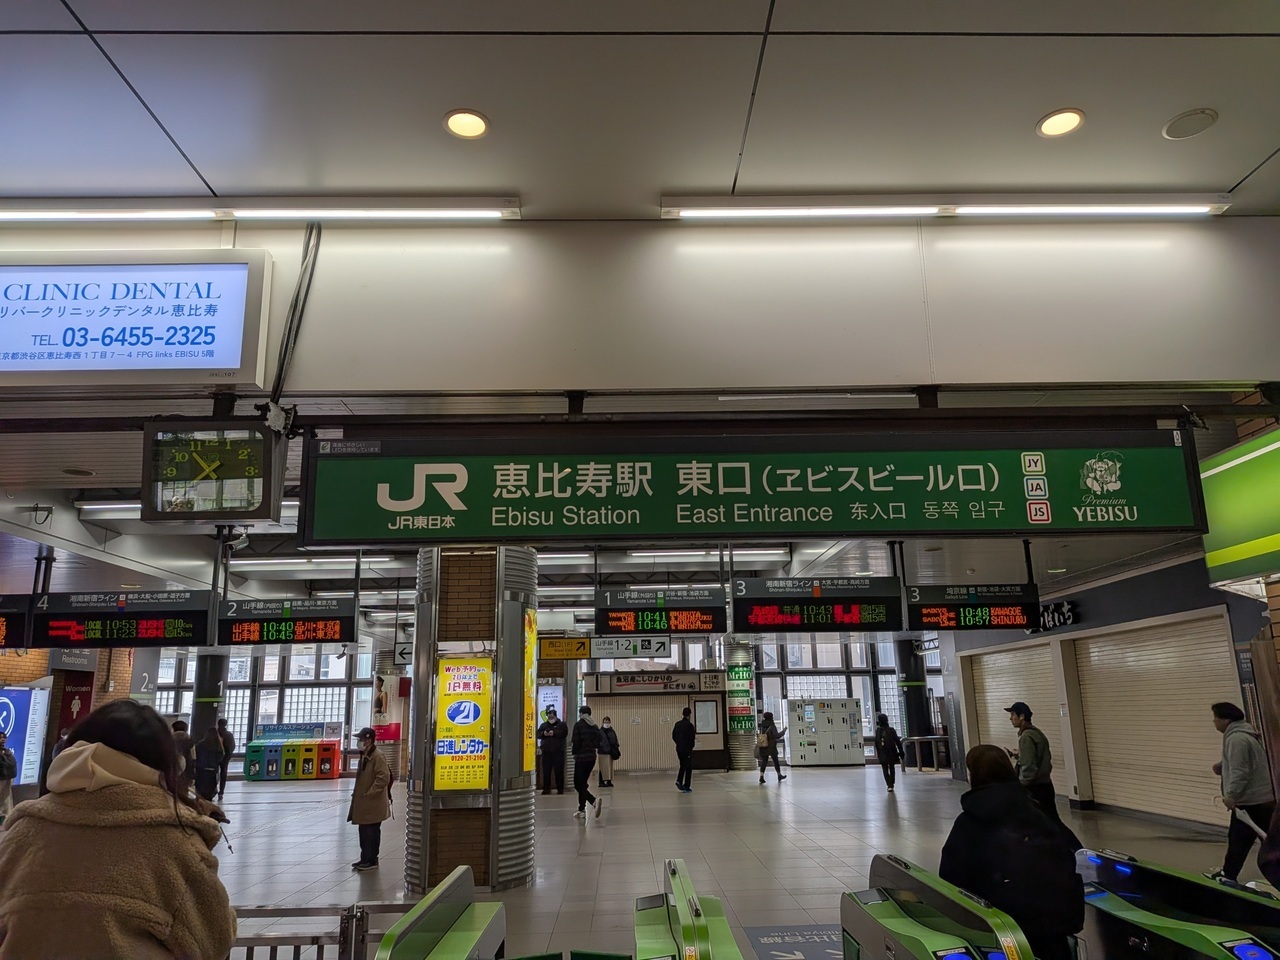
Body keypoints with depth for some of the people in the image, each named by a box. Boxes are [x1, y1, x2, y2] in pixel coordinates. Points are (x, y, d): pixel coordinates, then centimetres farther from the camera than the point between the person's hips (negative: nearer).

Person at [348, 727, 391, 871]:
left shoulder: (377, 757, -19)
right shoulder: (364, 756, 12)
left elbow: (384, 778, -25)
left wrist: (369, 793, -21)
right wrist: (357, 793, 14)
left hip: (373, 804, -9)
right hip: (363, 803, 9)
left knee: (371, 833, 0)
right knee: (364, 832, 15)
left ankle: (372, 861, 8)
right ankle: (365, 859, 25)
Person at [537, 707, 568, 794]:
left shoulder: (562, 724, 4)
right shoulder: (544, 725, 16)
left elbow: (564, 733, -12)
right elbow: (538, 734, 7)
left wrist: (554, 733, -22)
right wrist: (543, 733, -14)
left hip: (558, 752, -3)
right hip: (546, 752, 3)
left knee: (559, 771, -1)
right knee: (546, 771, 5)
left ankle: (560, 789, 5)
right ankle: (546, 788, 12)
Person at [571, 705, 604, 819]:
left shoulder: (578, 725, -9)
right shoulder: (594, 726, 8)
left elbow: (576, 742, -13)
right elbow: (597, 742, 9)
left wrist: (574, 751, 4)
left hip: (581, 757, -6)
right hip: (592, 757, 7)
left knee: (578, 785, -3)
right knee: (583, 783, 16)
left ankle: (594, 801, -25)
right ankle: (581, 810, 17)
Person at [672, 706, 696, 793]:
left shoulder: (677, 724, 5)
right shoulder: (689, 725, -16)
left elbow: (673, 736, 10)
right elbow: (693, 737, -19)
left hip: (679, 748, 6)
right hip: (687, 749, -6)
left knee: (682, 765, 21)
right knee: (688, 767, 6)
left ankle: (679, 781, 3)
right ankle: (686, 787, 9)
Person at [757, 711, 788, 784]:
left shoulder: (762, 726, 1)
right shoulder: (772, 726, -15)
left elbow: (759, 735, 8)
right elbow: (777, 736, -18)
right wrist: (783, 731, -7)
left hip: (763, 748, 4)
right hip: (772, 747, -4)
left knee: (764, 761, 5)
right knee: (775, 761, 12)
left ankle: (761, 776, -9)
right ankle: (779, 775, 26)